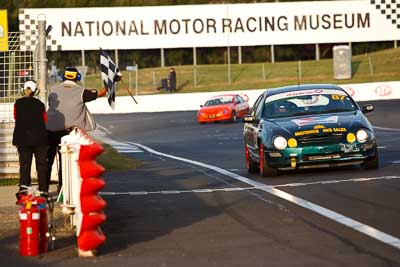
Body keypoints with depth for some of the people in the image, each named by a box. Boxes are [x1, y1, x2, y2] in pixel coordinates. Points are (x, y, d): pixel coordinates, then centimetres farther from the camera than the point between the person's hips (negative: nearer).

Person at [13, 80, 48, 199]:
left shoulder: (18, 103, -1)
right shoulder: (40, 104, -4)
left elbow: (16, 118, 9)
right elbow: (45, 120, 2)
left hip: (23, 139, 1)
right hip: (40, 139, -1)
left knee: (24, 164, 5)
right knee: (41, 164, 6)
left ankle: (23, 187, -5)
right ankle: (43, 189, 5)